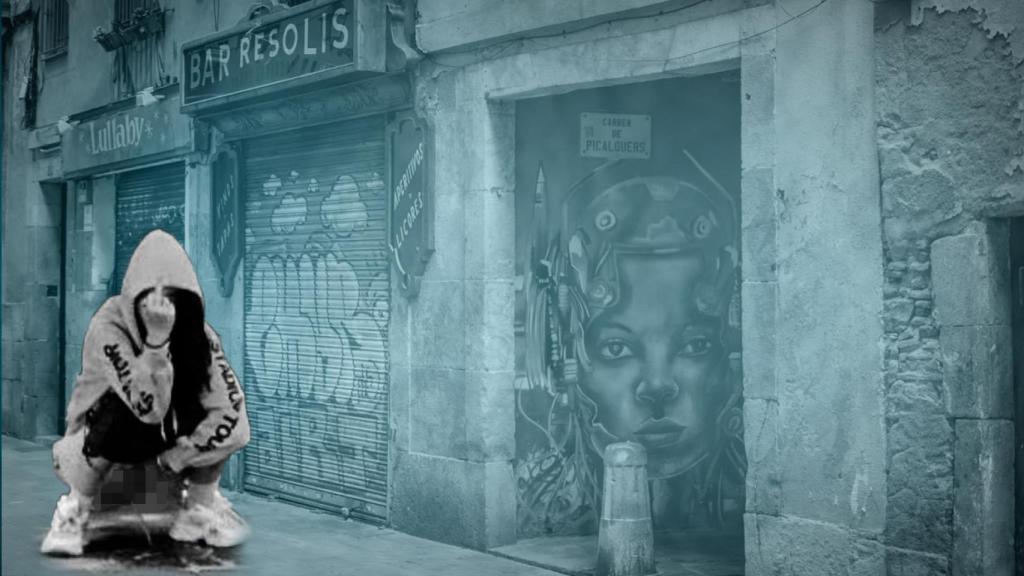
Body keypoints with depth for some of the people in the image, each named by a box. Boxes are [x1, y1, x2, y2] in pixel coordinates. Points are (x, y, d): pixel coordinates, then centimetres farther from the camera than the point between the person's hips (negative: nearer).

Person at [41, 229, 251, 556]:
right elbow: (149, 409, -39)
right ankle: (75, 513, -12)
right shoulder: (109, 327, -29)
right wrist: (156, 337, -46)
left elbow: (231, 405, -27)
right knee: (120, 412, -37)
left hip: (170, 434, 3)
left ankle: (199, 512, -1)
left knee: (229, 422, -26)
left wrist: (178, 456, -26)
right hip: (111, 436, -2)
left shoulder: (195, 331, -20)